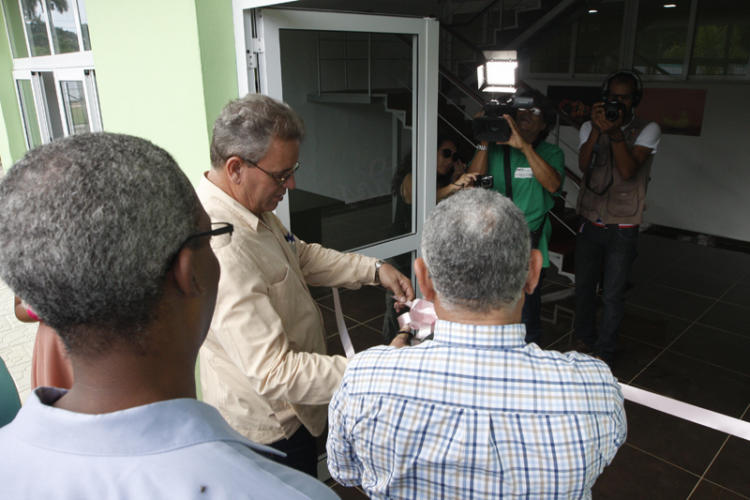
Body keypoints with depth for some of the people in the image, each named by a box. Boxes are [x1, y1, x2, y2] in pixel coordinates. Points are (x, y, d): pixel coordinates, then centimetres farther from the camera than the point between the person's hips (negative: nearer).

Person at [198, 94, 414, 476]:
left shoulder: (249, 205, -5)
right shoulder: (223, 253, -37)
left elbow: (300, 255, 11)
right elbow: (276, 375, -35)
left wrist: (375, 270, -1)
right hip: (268, 429, -9)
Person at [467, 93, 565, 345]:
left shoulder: (550, 152, 3)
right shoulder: (495, 148, 7)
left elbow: (553, 184, -17)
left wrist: (525, 146, -21)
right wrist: (485, 142, -11)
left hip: (529, 247, -1)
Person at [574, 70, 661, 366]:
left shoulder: (647, 130, -4)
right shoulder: (590, 128, 4)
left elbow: (628, 170, -18)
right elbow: (583, 165, -14)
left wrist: (615, 133, -28)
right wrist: (597, 129, -26)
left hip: (622, 228, -3)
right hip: (590, 223, 3)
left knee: (612, 295, 0)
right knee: (584, 287, 13)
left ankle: (603, 355, 15)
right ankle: (583, 341, 32)